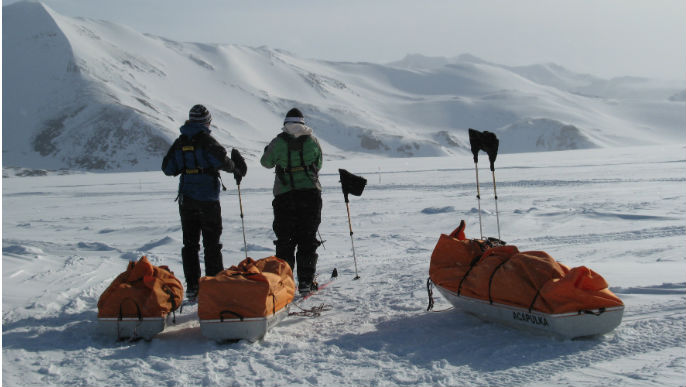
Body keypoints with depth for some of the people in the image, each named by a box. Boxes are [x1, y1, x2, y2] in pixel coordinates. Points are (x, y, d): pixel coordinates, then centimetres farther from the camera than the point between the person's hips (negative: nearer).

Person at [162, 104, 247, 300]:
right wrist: (235, 169, -8)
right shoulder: (206, 140, -10)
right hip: (207, 199, -5)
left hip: (186, 199, 5)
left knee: (190, 243, 9)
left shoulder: (180, 142, 6)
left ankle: (192, 286, 8)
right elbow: (221, 160, -26)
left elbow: (167, 169, 9)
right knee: (212, 243, 3)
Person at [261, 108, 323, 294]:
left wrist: (268, 150, 31)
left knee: (284, 240, 10)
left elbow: (266, 163, 11)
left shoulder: (278, 142, -2)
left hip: (284, 195, -1)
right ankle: (305, 281, 6)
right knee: (307, 239, 9)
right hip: (310, 193, 1)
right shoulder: (312, 140, 2)